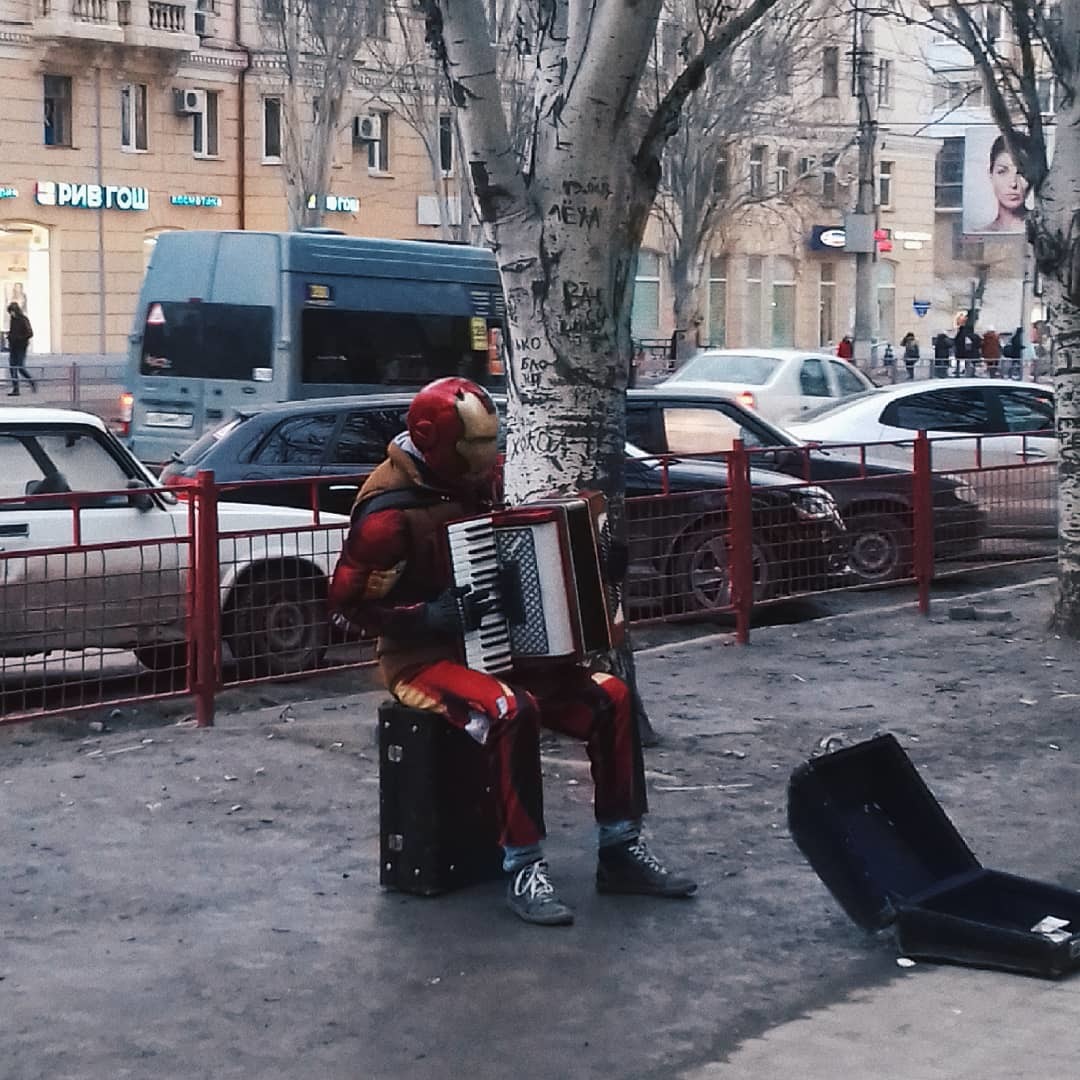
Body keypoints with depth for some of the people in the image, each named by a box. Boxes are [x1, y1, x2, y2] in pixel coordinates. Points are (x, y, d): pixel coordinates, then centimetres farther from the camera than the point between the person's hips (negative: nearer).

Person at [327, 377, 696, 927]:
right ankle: (524, 870, -24)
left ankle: (620, 850, 1)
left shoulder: (474, 483, 3)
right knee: (511, 712, -36)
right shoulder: (391, 510, -19)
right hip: (426, 658, -7)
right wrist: (431, 616, -25)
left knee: (611, 697, -8)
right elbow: (345, 606, -17)